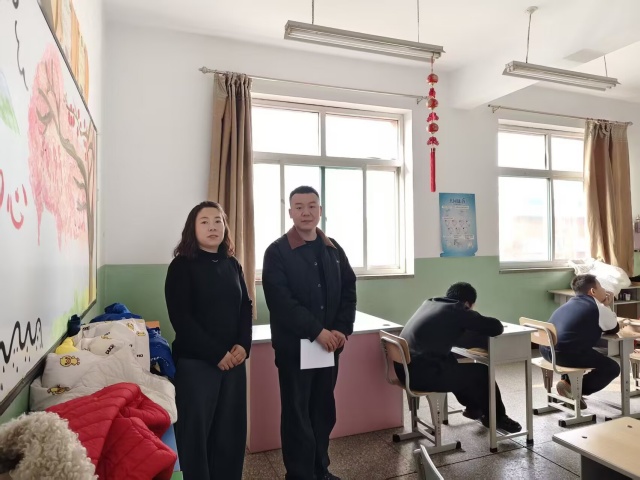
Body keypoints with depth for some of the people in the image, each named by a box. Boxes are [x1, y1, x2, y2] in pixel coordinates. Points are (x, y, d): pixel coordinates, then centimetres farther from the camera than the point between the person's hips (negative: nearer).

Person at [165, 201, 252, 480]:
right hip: (195, 361, -4)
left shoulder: (232, 265, 9)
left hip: (233, 360, 4)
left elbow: (246, 307, 10)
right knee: (196, 430, 4)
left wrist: (243, 345, -6)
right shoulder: (182, 266, -5)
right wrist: (216, 354, -13)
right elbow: (181, 319, -11)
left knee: (231, 428, 11)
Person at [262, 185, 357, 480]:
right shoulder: (277, 252, -7)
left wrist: (342, 329, -5)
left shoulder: (333, 249, 9)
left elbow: (349, 290, 8)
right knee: (297, 413, 6)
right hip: (294, 345, -4)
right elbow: (280, 301, -16)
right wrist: (317, 331, -18)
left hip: (329, 343, 5)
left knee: (324, 410, 15)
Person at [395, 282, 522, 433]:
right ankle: (496, 418, 32)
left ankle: (474, 407, 46)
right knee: (481, 372, 9)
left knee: (451, 361, 32)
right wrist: (478, 323, 15)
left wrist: (471, 324, 22)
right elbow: (496, 328, -6)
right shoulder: (457, 310, -8)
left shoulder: (430, 303, 15)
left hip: (405, 367, 9)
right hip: (421, 373, -9)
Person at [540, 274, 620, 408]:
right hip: (566, 353, -8)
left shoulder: (571, 303, 23)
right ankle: (572, 387, 0)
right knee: (613, 368, 13)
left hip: (546, 350, 8)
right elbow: (614, 329, 17)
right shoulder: (598, 308, 2)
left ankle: (567, 381, 23)